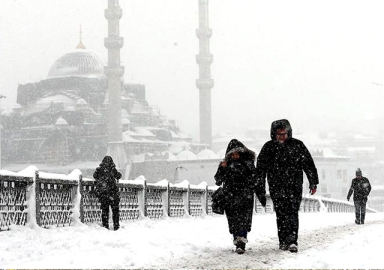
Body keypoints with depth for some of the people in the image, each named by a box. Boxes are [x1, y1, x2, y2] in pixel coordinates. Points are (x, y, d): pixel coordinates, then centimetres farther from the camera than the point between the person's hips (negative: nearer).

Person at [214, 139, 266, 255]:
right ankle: (237, 241, 15)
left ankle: (241, 244, -20)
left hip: (245, 197, -1)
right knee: (233, 221, 3)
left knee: (244, 219, -14)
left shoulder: (248, 163, 7)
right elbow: (218, 181, 0)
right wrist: (222, 169, -15)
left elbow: (255, 180, 13)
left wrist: (260, 195, 12)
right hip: (230, 197, 1)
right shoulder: (225, 164, 7)